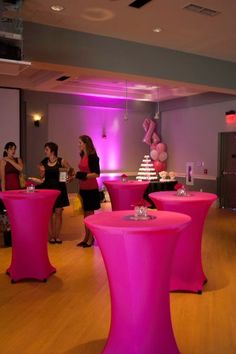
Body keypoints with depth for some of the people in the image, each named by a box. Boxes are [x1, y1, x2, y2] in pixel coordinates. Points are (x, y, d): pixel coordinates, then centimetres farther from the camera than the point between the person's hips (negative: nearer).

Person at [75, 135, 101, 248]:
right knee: (85, 213, 12)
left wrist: (83, 175, -24)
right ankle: (86, 237, 22)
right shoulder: (82, 155, 9)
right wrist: (77, 175, 4)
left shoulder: (92, 156, -13)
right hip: (83, 188, 8)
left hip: (91, 189, -8)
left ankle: (91, 238, 10)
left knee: (90, 213, 0)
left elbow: (96, 174, -17)